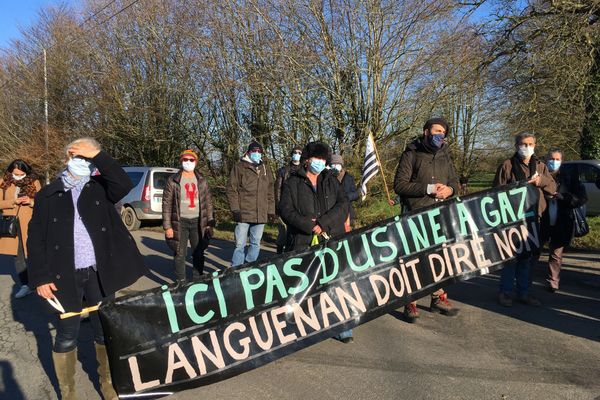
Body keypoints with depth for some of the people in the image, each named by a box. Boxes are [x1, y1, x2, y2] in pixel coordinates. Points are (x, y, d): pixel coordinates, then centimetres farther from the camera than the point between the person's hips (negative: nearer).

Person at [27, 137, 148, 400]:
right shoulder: (48, 195, 3)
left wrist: (98, 155, -16)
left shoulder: (100, 188, 6)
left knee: (105, 332, 13)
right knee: (66, 336, 8)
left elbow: (125, 186, -16)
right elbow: (36, 239, 2)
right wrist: (40, 277, -5)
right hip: (65, 276, -1)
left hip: (99, 273, 1)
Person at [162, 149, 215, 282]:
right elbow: (166, 204, -3)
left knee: (199, 254, 10)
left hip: (198, 222, 3)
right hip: (180, 222, -3)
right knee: (180, 254, 0)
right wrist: (167, 226, -8)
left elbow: (208, 203, 10)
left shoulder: (202, 181, 8)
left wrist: (210, 223, 4)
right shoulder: (173, 180, -1)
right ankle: (181, 282, 12)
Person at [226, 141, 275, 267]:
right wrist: (235, 209, -10)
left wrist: (271, 211, 11)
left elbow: (270, 192, 18)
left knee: (256, 244, 11)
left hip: (261, 215, 5)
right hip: (243, 214, -4)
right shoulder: (239, 167, 3)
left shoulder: (265, 169, 17)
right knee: (240, 245, -3)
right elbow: (231, 189, -2)